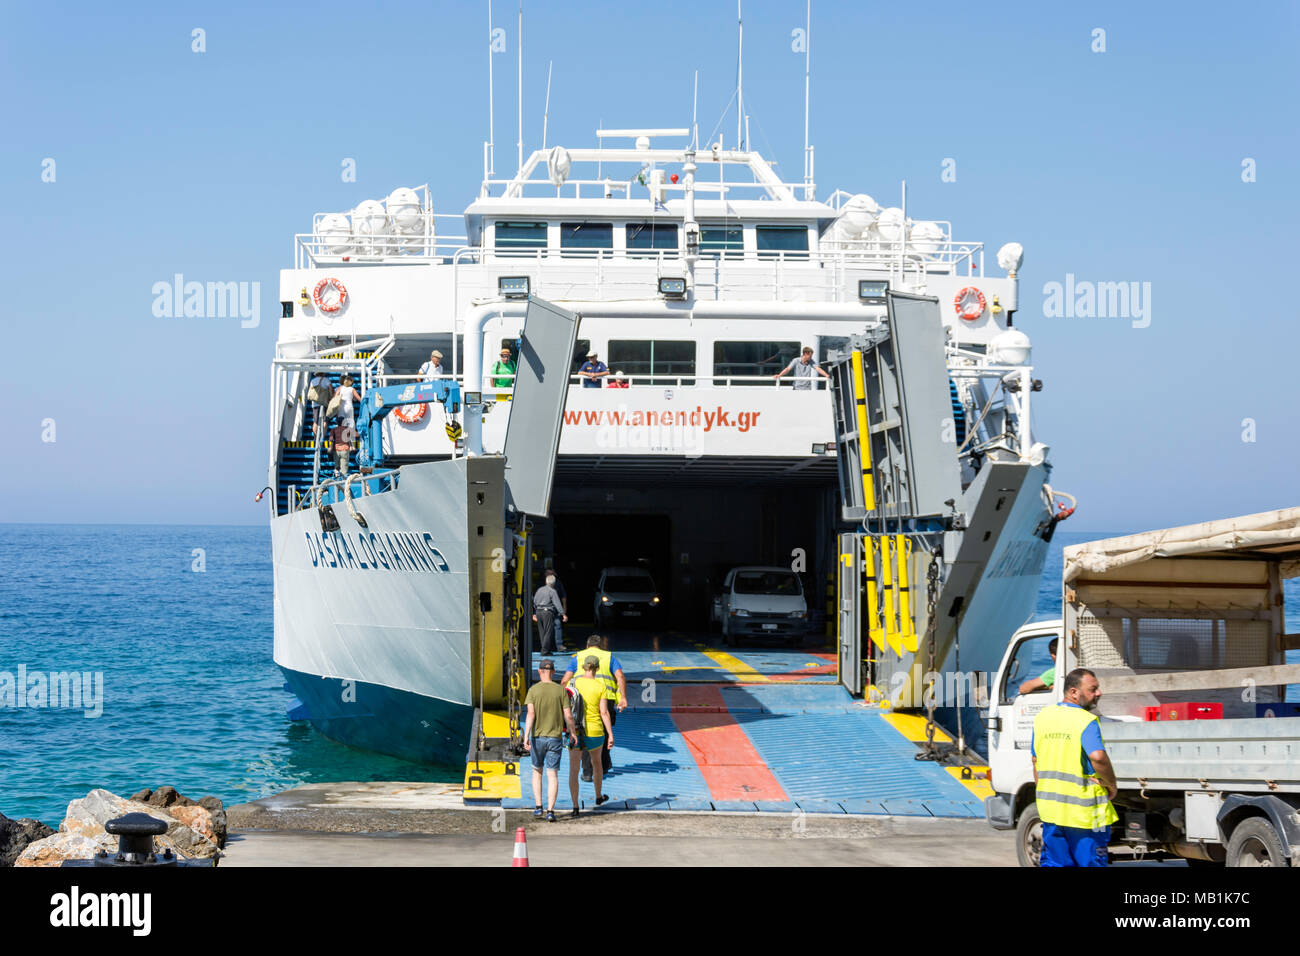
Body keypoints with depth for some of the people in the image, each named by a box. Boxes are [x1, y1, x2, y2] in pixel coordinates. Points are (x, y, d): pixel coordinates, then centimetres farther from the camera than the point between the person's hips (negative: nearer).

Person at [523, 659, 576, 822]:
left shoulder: (533, 690, -3)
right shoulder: (561, 690, -1)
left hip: (537, 737, 0)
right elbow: (568, 716, -3)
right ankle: (550, 811, -8)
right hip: (555, 738, 0)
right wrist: (573, 732, 12)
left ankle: (538, 806, 13)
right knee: (552, 775, 1)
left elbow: (530, 714, -14)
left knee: (537, 771, 18)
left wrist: (526, 736, -18)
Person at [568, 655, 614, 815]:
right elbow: (604, 712, -9)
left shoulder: (574, 683, -5)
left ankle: (575, 807, -9)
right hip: (595, 731, 1)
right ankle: (598, 796, 44)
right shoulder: (600, 686, -6)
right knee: (596, 761, 26)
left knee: (573, 770, 1)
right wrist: (611, 735, -5)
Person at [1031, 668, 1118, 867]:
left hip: (1050, 806, 6)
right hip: (1085, 810, -6)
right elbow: (1098, 757, -28)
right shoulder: (1086, 721, -14)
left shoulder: (1042, 717, 9)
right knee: (1090, 863, 5)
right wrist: (1112, 785, -12)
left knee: (1053, 862, 10)